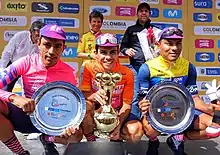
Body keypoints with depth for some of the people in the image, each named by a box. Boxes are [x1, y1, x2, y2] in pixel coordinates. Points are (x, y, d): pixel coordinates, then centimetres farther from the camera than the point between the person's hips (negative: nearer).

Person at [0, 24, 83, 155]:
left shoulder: (69, 73, -13)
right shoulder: (26, 63, -14)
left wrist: (72, 127, -27)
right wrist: (14, 98, -39)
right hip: (25, 116, 0)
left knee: (76, 135, -28)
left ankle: (47, 139, 8)